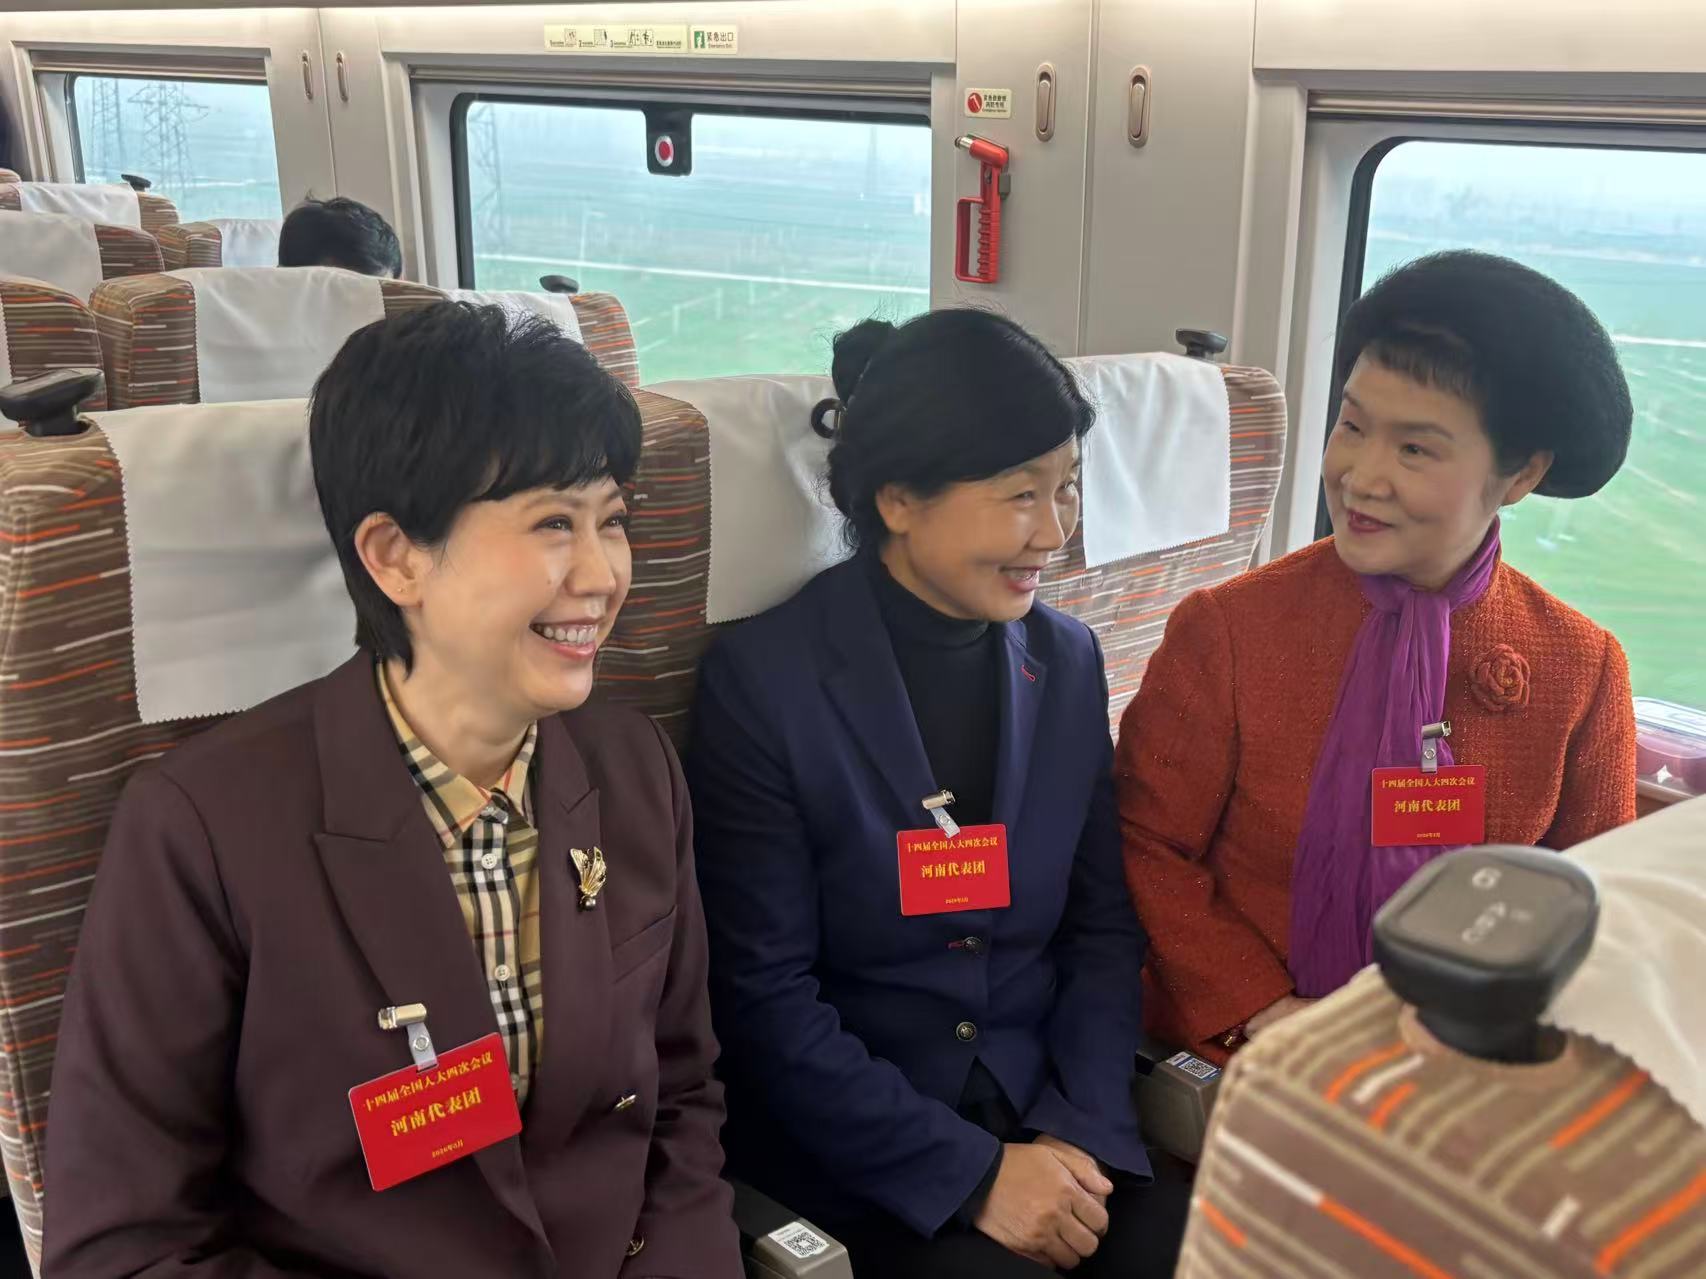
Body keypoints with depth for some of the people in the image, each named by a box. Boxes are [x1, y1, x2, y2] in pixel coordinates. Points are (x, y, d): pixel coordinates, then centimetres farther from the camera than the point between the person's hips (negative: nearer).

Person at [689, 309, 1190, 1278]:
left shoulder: (1070, 662, 3)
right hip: (852, 1144, -4)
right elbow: (764, 997, -12)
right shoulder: (762, 682, -12)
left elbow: (1105, 924, 6)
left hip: (1052, 1115, 4)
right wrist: (968, 1170, -16)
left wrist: (1081, 1127, -9)